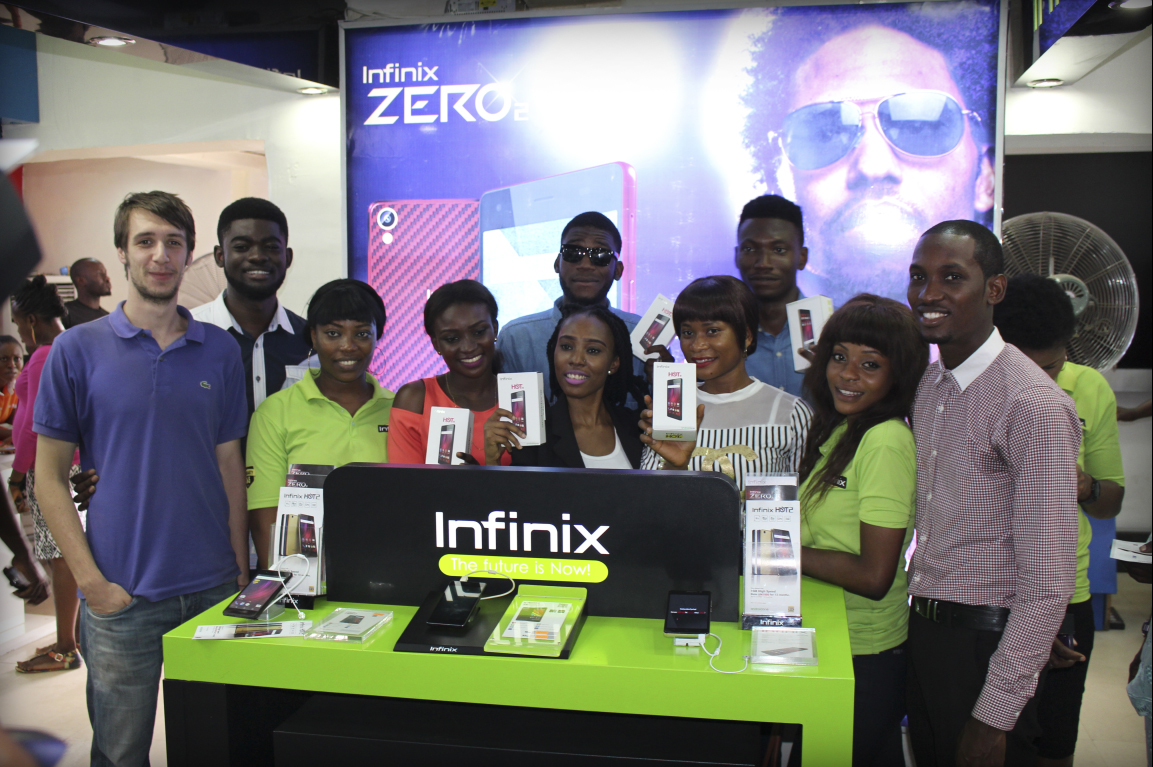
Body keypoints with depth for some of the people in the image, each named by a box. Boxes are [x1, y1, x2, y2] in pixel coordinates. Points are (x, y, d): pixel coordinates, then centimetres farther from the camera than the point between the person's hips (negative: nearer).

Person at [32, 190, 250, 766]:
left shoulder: (220, 351, 5)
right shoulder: (77, 350, -2)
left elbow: (229, 466, 7)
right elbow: (49, 477, -1)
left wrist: (241, 569, 2)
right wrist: (92, 581, -8)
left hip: (214, 589, 2)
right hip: (121, 596, -2)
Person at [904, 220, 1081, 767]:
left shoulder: (1035, 405, -19)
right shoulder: (927, 384, 6)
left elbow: (1047, 584, -20)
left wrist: (996, 716, -18)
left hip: (987, 642, -7)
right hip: (921, 628, 7)